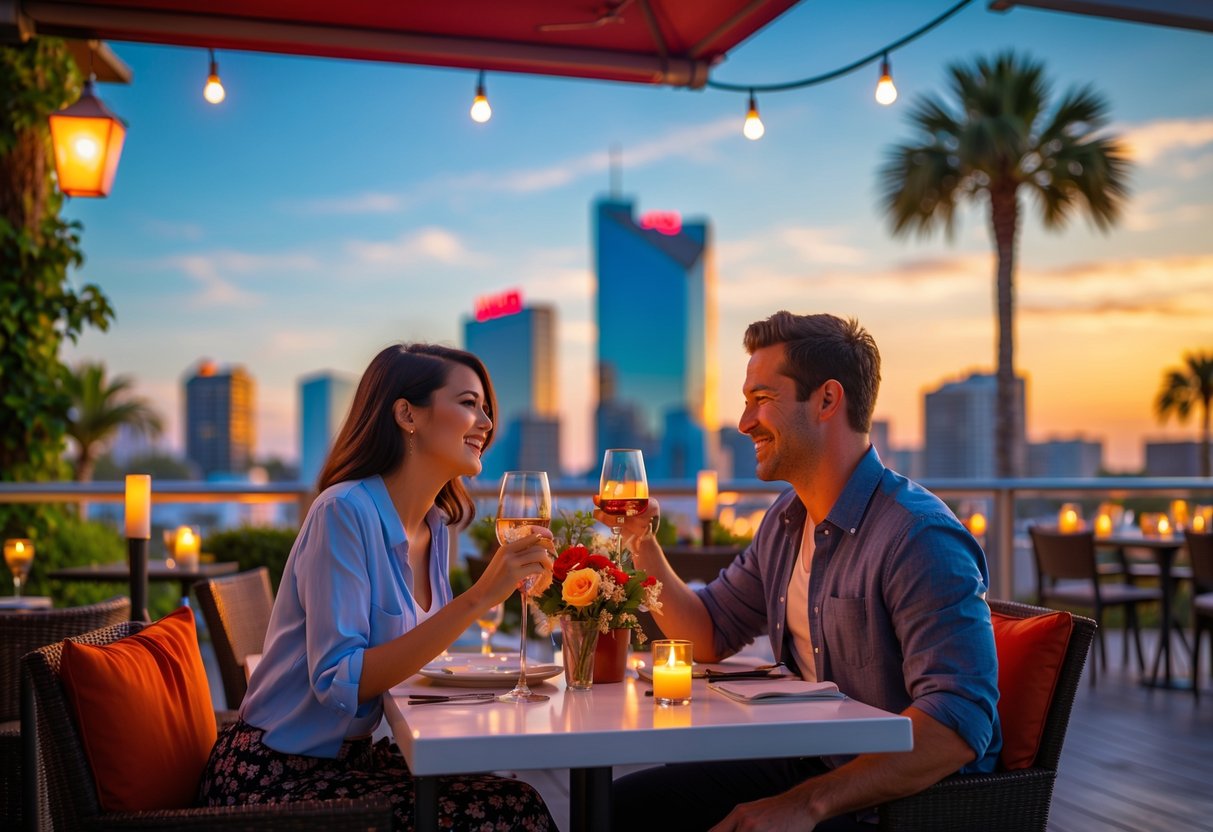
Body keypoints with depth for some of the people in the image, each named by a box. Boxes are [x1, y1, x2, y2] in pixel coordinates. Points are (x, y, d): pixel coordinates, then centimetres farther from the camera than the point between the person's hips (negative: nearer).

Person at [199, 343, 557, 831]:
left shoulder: (435, 524, 5)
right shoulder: (346, 511, -19)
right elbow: (339, 683, -26)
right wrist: (478, 598, -30)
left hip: (350, 754, 8)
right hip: (274, 773, -7)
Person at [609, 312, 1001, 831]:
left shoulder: (919, 536, -22)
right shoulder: (785, 521, 8)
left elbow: (959, 726, -29)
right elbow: (710, 636, 16)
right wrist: (642, 544, 3)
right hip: (806, 765, 8)